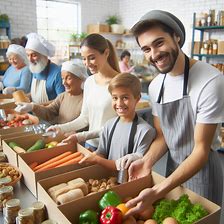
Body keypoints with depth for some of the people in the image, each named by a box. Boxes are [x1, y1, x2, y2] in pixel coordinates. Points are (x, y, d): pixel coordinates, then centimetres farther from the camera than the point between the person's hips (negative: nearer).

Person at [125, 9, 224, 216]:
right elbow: (162, 135, 5)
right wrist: (148, 161, -16)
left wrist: (157, 192, -30)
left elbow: (201, 149, -23)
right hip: (173, 169, 6)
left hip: (201, 170, -6)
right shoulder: (155, 86, -3)